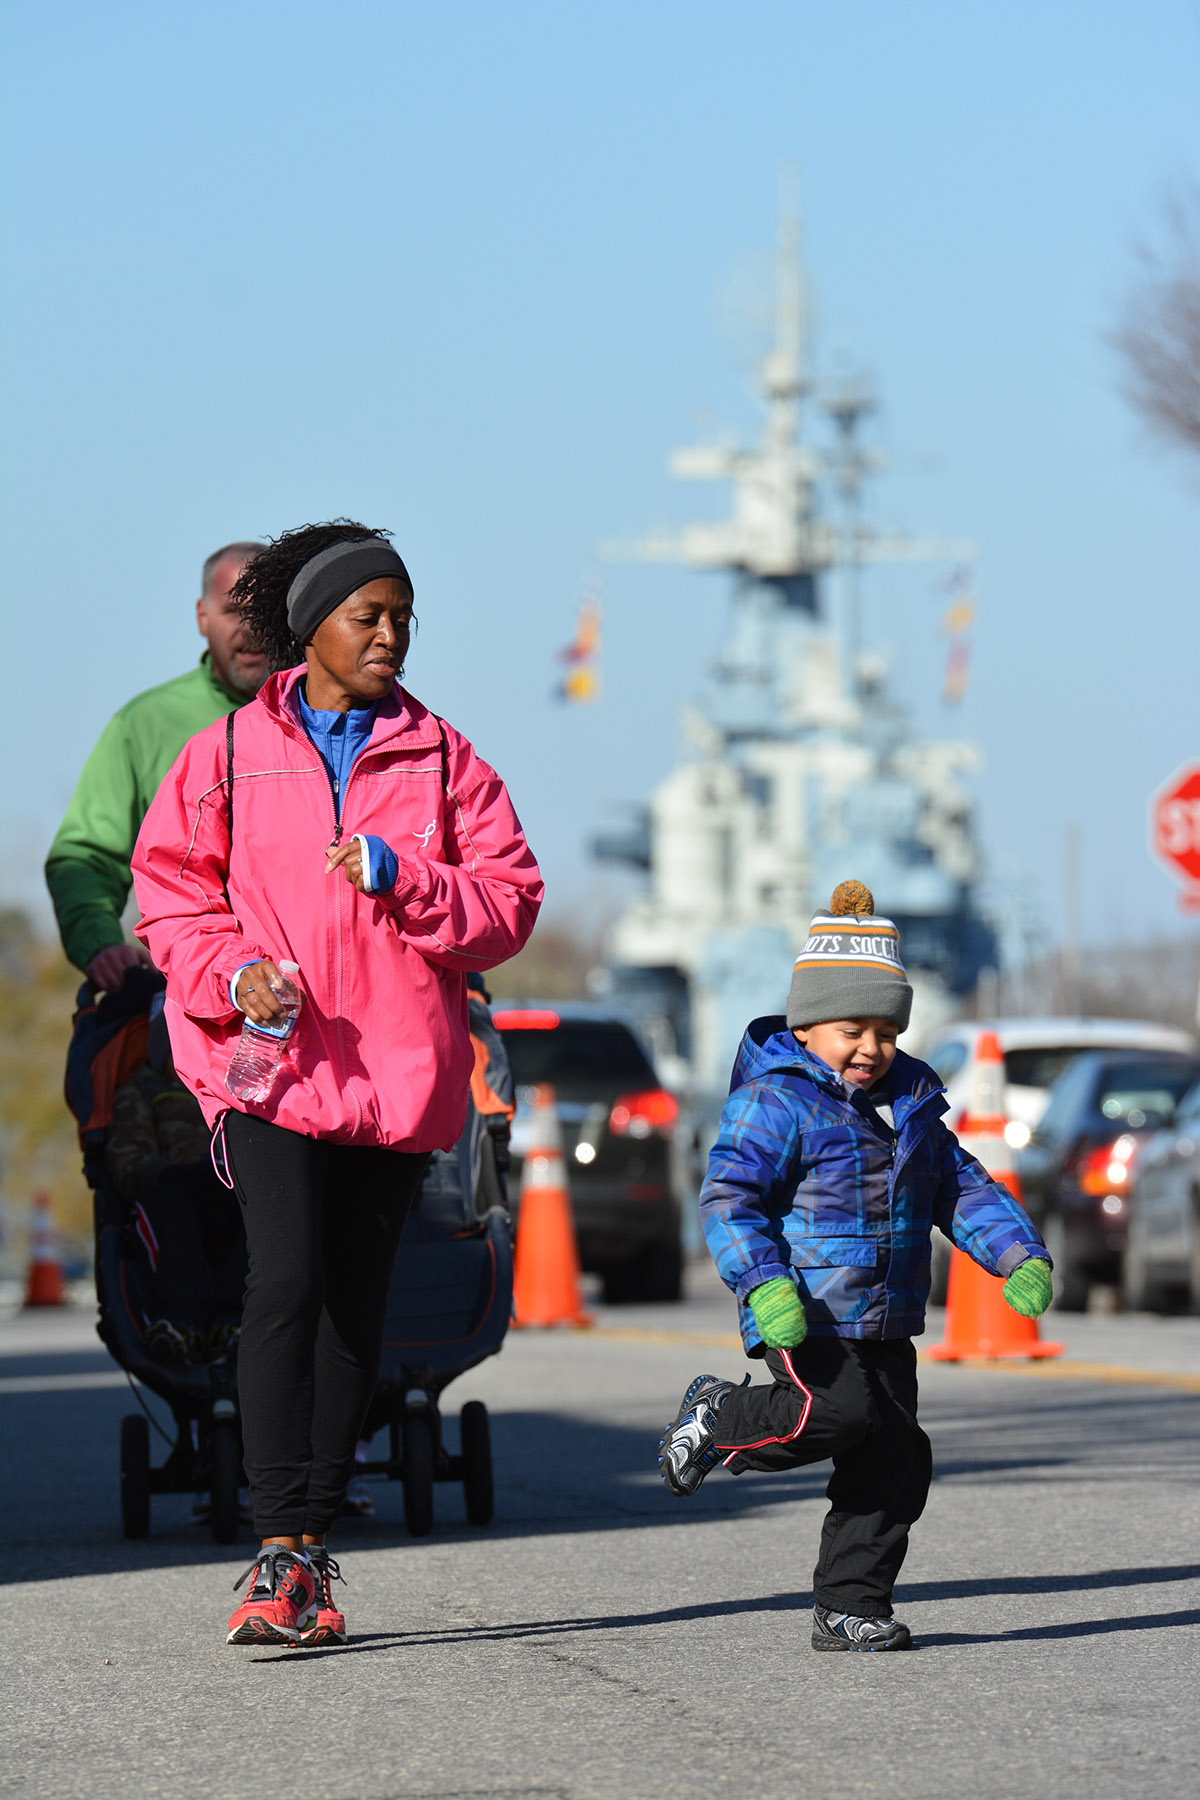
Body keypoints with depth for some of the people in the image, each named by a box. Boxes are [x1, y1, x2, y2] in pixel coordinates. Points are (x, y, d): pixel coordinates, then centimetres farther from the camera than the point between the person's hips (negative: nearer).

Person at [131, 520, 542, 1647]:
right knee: (284, 1282, -17)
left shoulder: (441, 759, 10)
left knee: (356, 1303, 5)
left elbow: (510, 901, 5)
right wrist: (234, 974, -11)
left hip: (398, 1069, 3)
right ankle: (278, 1553, -20)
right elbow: (170, 891, 7)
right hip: (268, 1062, -3)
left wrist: (400, 879, -11)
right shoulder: (228, 755, 7)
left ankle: (312, 1547, 14)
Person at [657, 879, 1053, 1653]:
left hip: (884, 1322, 7)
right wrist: (764, 1284, -28)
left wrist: (1020, 1257, 6)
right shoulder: (776, 1102, -8)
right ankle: (718, 1420, 0)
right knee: (840, 1412, -27)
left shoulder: (911, 1103, 16)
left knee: (894, 1457, 1)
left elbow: (963, 1189, 21)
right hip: (806, 1318, -7)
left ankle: (850, 1608, 8)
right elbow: (728, 1198, -14)